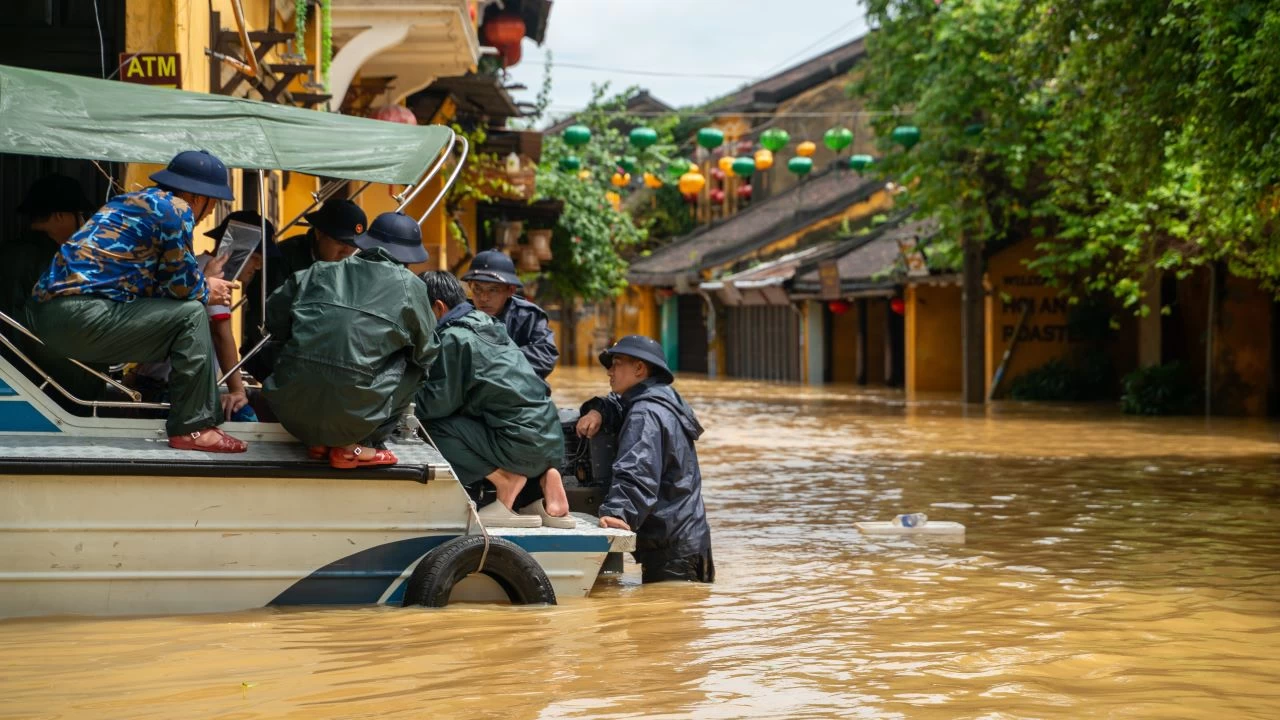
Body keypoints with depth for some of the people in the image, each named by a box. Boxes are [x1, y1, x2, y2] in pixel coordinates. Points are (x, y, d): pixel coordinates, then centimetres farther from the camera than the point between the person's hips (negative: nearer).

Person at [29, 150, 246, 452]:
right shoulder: (176, 209, -4)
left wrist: (203, 282, 32)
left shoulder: (136, 200, 23)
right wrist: (207, 291, 18)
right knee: (192, 315, -5)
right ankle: (192, 429, -5)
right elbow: (182, 285, -1)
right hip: (80, 316, -10)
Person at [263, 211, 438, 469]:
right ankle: (353, 448, 8)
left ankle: (320, 442, 18)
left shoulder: (321, 272, 12)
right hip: (349, 416, -4)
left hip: (291, 413, 5)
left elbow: (273, 318, 17)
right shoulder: (409, 287, 4)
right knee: (412, 366, 17)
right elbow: (426, 354, 15)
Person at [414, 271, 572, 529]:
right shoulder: (489, 325, 20)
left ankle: (507, 480, -5)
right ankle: (545, 475, 11)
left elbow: (441, 401, -7)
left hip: (521, 441, -8)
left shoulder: (453, 338, -6)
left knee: (434, 428, -8)